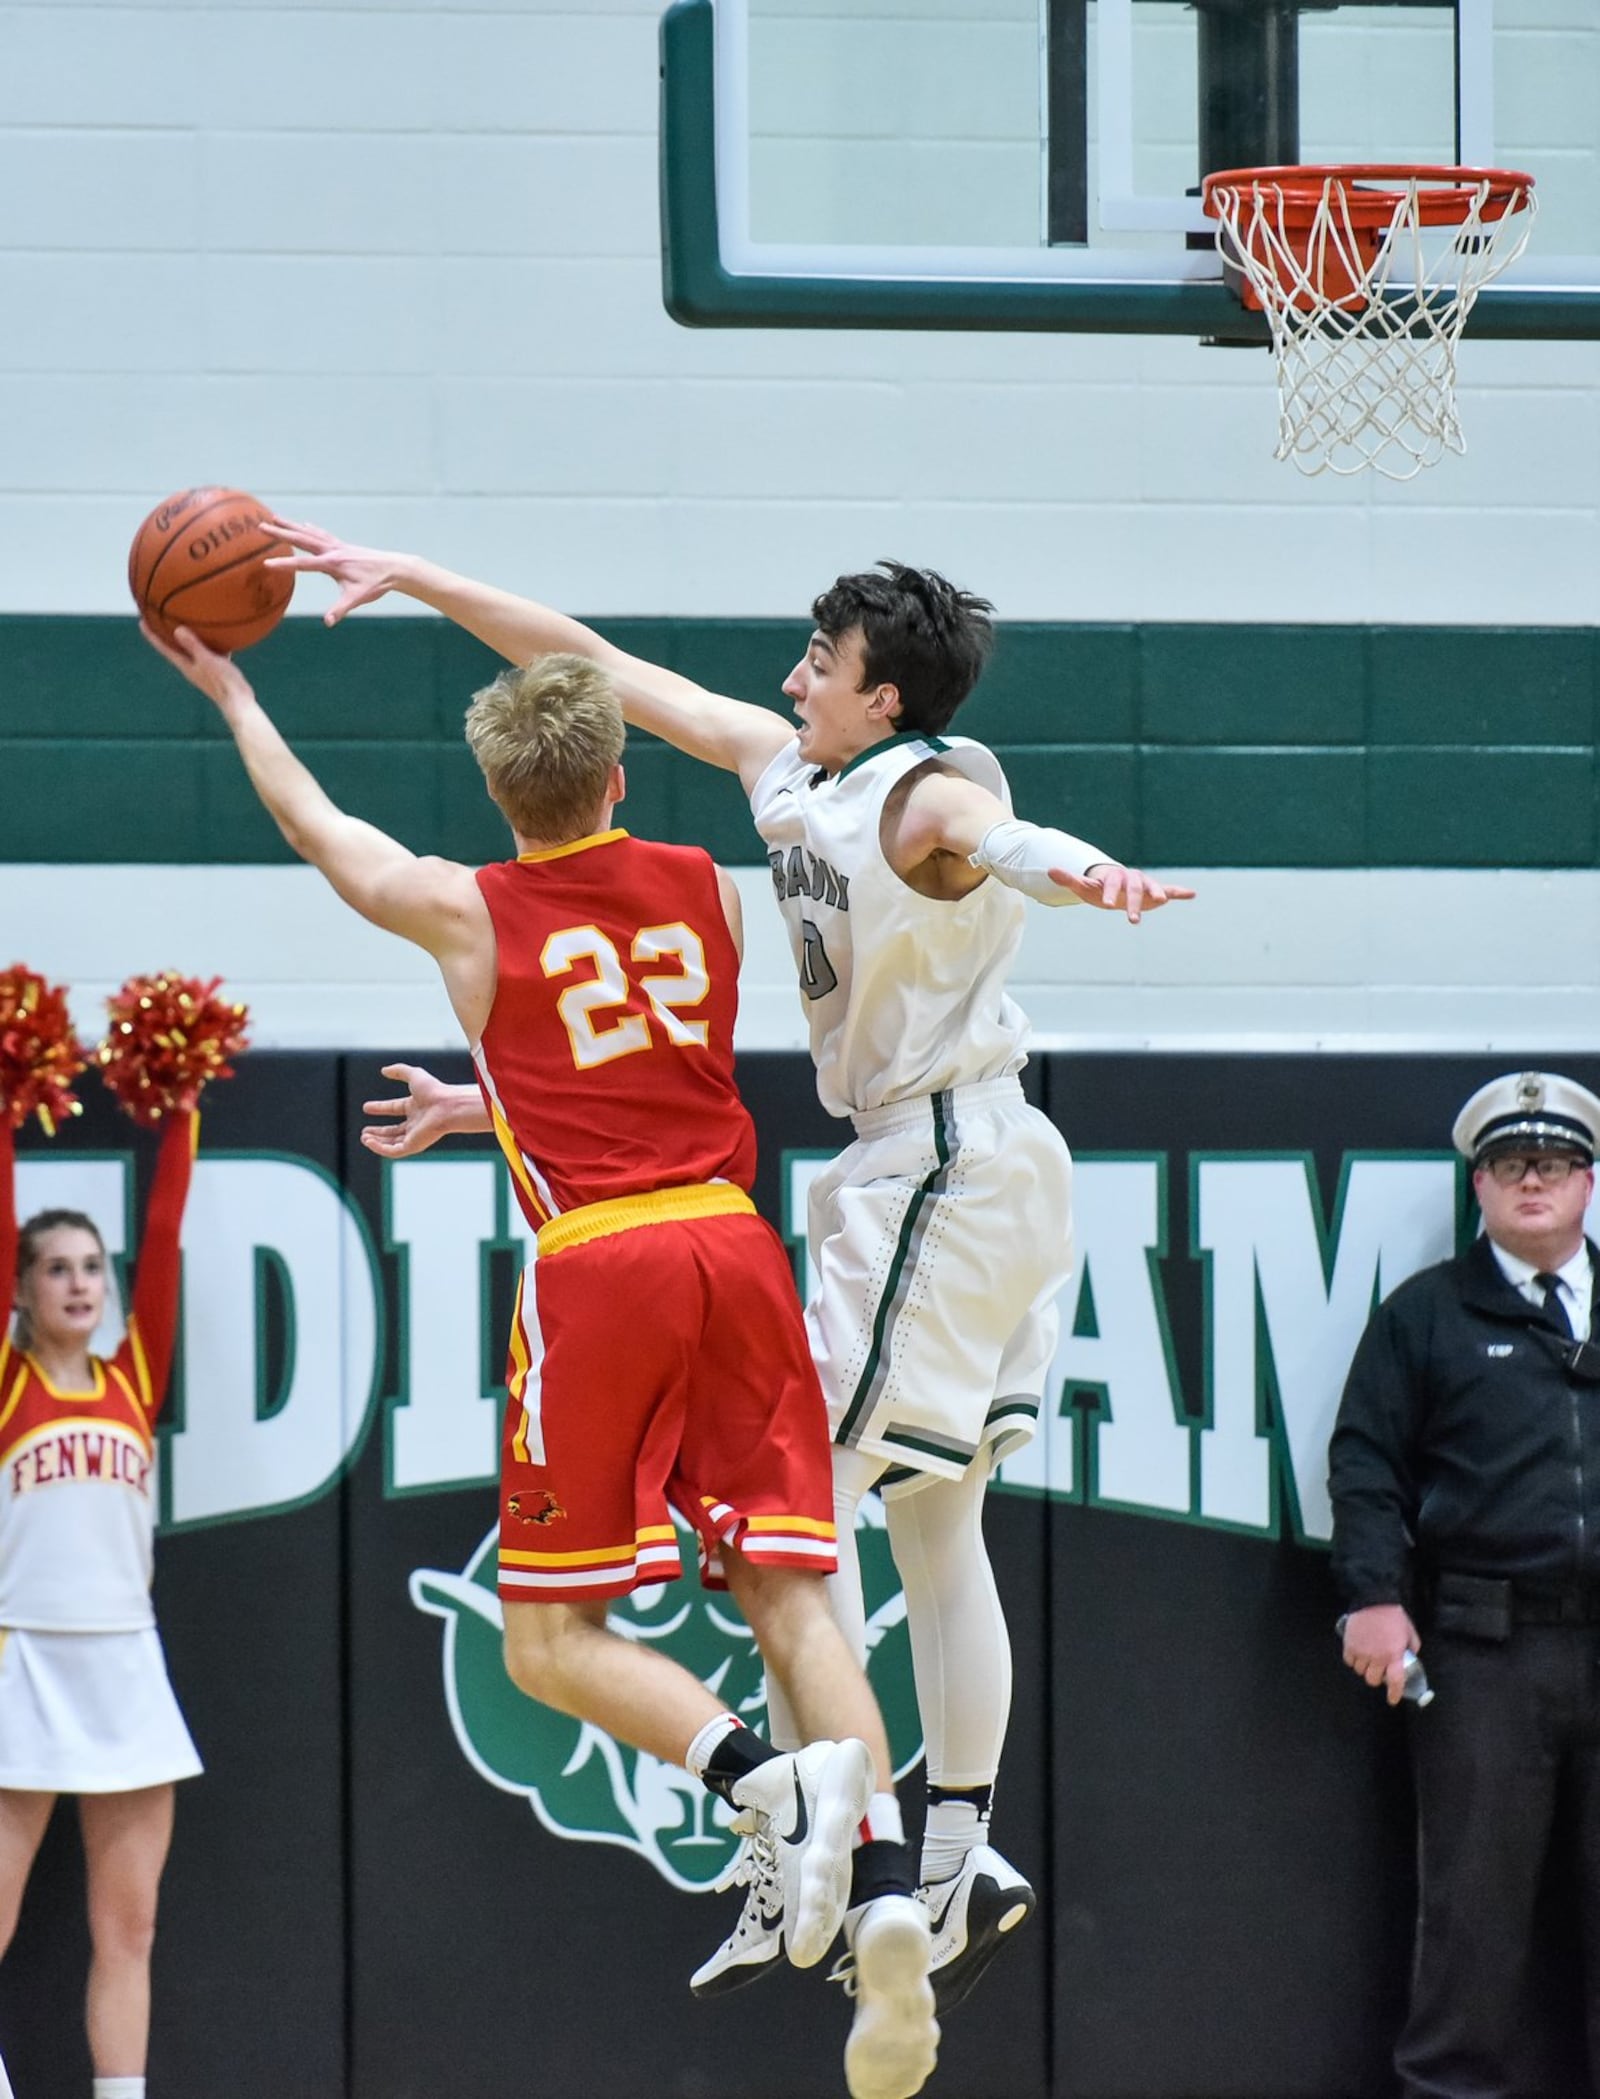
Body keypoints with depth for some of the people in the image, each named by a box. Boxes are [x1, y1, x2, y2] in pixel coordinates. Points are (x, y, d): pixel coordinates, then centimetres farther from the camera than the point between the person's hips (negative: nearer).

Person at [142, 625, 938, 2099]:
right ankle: (887, 1898, -18)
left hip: (598, 1263, -3)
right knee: (788, 1593, 1)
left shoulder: (468, 913, 4)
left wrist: (230, 692, 39)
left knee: (550, 1637, 3)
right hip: (735, 1246, 4)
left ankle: (765, 1776, -25)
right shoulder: (707, 889, 12)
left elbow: (312, 822, 22)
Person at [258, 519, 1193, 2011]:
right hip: (930, 1169, 10)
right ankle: (957, 1866, 17)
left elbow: (995, 835, -44)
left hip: (943, 1173, -10)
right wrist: (408, 577, 13)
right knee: (932, 1524, 13)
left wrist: (1085, 871, -67)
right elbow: (604, 672, 13)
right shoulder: (785, 767, 8)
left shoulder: (924, 798, -18)